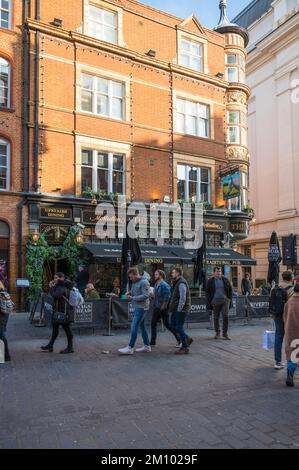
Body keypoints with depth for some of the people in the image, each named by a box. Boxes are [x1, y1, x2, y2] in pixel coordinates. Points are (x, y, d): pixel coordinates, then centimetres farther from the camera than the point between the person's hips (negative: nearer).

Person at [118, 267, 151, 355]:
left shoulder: (144, 282, -14)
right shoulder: (134, 282, 14)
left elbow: (145, 296, -21)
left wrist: (132, 298, -19)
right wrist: (129, 293, 1)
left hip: (141, 308, -9)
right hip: (137, 307, 10)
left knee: (134, 326, -9)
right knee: (142, 326, 13)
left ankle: (130, 348, -3)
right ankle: (147, 346, 22)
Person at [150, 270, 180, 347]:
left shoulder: (164, 285, -18)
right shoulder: (156, 284, 11)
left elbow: (167, 297, -22)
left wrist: (163, 306, -21)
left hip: (163, 309, -9)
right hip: (156, 308, 9)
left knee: (167, 324, 0)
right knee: (153, 324, 8)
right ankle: (152, 342, 15)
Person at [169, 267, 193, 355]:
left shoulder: (181, 283, -17)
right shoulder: (176, 283, 16)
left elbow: (183, 298, -23)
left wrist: (179, 309, -19)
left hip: (181, 309, -10)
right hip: (176, 309, 10)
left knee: (179, 327, -5)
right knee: (173, 325, 12)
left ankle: (185, 347, 6)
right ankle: (187, 339, 24)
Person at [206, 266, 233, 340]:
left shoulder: (225, 280, 7)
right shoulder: (210, 281, 3)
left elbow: (230, 290, 11)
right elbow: (207, 292, 5)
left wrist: (230, 299, 3)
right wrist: (209, 302, -3)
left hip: (225, 300, 0)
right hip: (215, 301, 0)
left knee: (225, 316, -7)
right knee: (216, 318, 7)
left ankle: (225, 334, 2)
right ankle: (217, 333, 21)